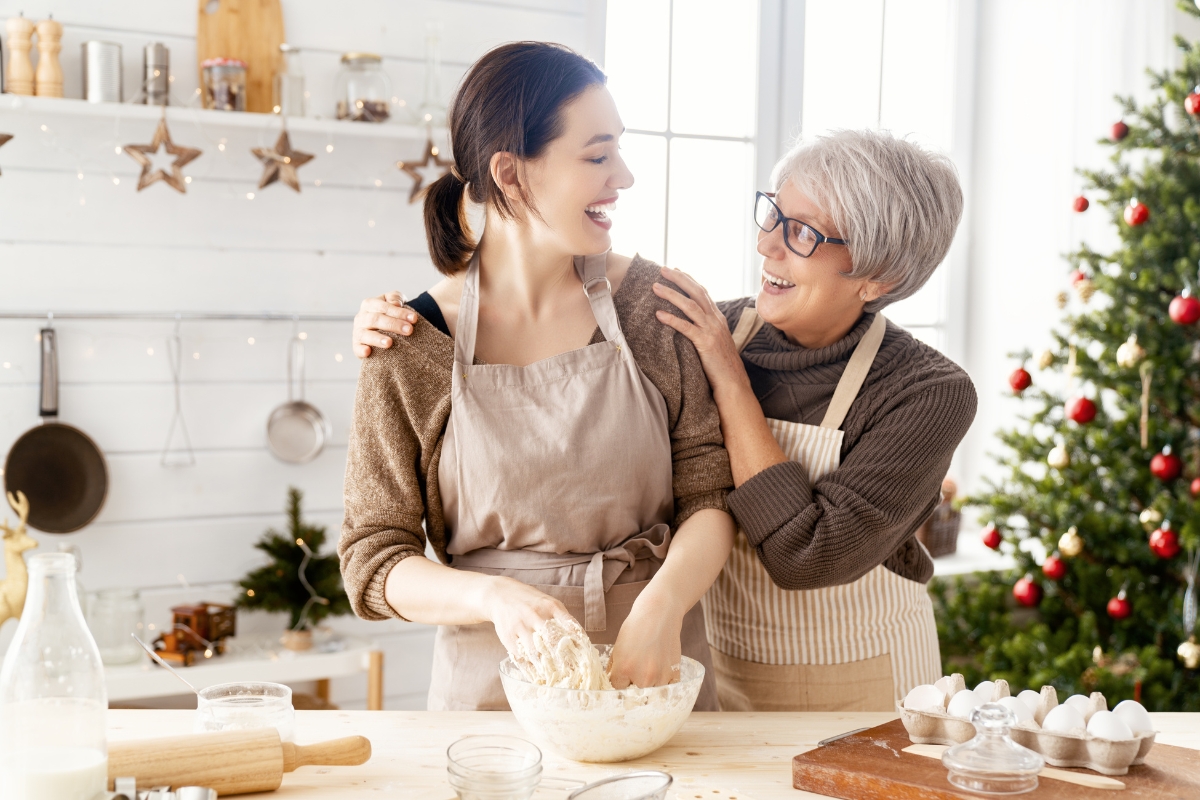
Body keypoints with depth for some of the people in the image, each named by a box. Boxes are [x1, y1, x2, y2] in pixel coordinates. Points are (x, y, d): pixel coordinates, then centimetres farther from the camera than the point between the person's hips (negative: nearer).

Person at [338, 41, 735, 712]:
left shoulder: (657, 304, 0)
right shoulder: (412, 350, -6)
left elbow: (712, 493, 0)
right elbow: (372, 563, -3)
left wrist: (662, 606, -18)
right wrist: (492, 595, -21)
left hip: (657, 680, 1)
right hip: (495, 689, -1)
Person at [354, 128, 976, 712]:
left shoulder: (930, 394, -18)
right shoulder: (702, 335, -9)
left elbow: (807, 555, -28)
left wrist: (731, 382, -24)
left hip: (858, 696, -2)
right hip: (718, 677, 3)